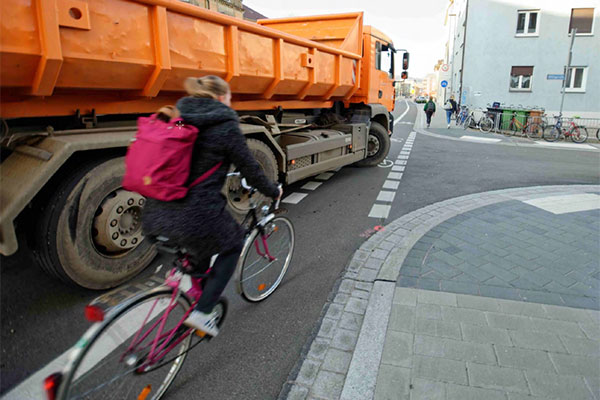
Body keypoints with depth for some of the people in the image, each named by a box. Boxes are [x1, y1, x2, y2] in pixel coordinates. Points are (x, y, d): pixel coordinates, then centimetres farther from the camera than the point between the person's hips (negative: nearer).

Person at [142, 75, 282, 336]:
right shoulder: (226, 126, -7)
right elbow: (249, 168, -1)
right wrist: (273, 192, 16)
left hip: (157, 212, 8)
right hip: (195, 214, -7)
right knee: (233, 243, 20)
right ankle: (202, 311, 15)